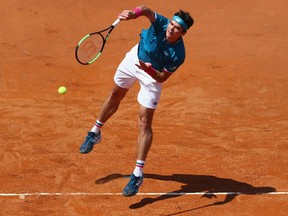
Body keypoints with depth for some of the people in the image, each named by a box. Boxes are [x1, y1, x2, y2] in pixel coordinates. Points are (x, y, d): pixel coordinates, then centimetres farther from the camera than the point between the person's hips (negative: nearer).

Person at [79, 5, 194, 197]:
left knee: (145, 122, -10)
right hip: (136, 57, 4)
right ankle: (95, 133, 51)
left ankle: (138, 174, -7)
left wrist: (149, 70, -44)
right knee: (115, 95, 25)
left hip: (153, 75, -4)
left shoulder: (178, 55, -33)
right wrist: (134, 13, -69)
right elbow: (146, 11, -49)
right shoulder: (161, 24, -31)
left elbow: (162, 78, -25)